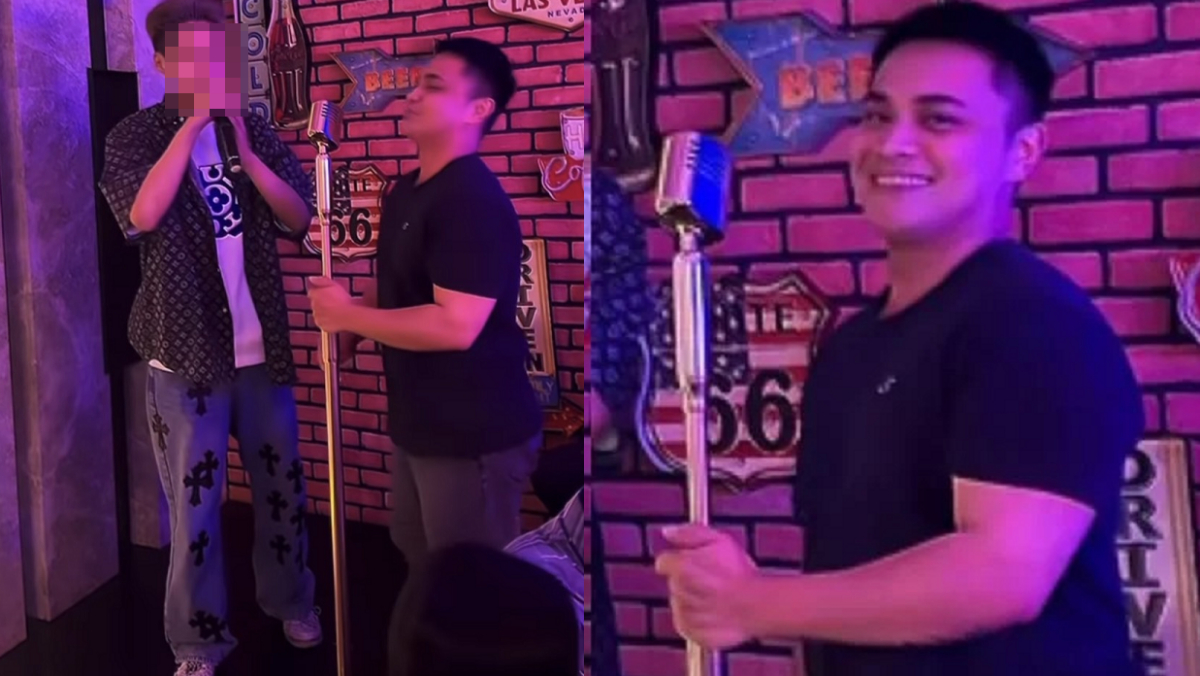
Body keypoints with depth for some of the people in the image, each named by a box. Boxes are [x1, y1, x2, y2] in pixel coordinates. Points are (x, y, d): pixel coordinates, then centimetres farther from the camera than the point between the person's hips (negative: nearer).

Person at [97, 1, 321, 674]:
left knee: (283, 487, 14)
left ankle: (291, 603, 33)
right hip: (186, 352, -3)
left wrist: (245, 151, -18)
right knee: (194, 504, 3)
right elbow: (143, 215, -23)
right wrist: (193, 122, -22)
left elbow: (300, 220, -4)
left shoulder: (254, 129, 5)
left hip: (262, 347, 3)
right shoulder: (135, 136, -4)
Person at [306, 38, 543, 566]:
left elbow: (454, 325, -31)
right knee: (422, 567, 25)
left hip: (475, 435, -10)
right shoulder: (406, 190, 10)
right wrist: (353, 322, 4)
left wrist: (349, 315, -19)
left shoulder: (474, 201, -23)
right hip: (418, 425, 10)